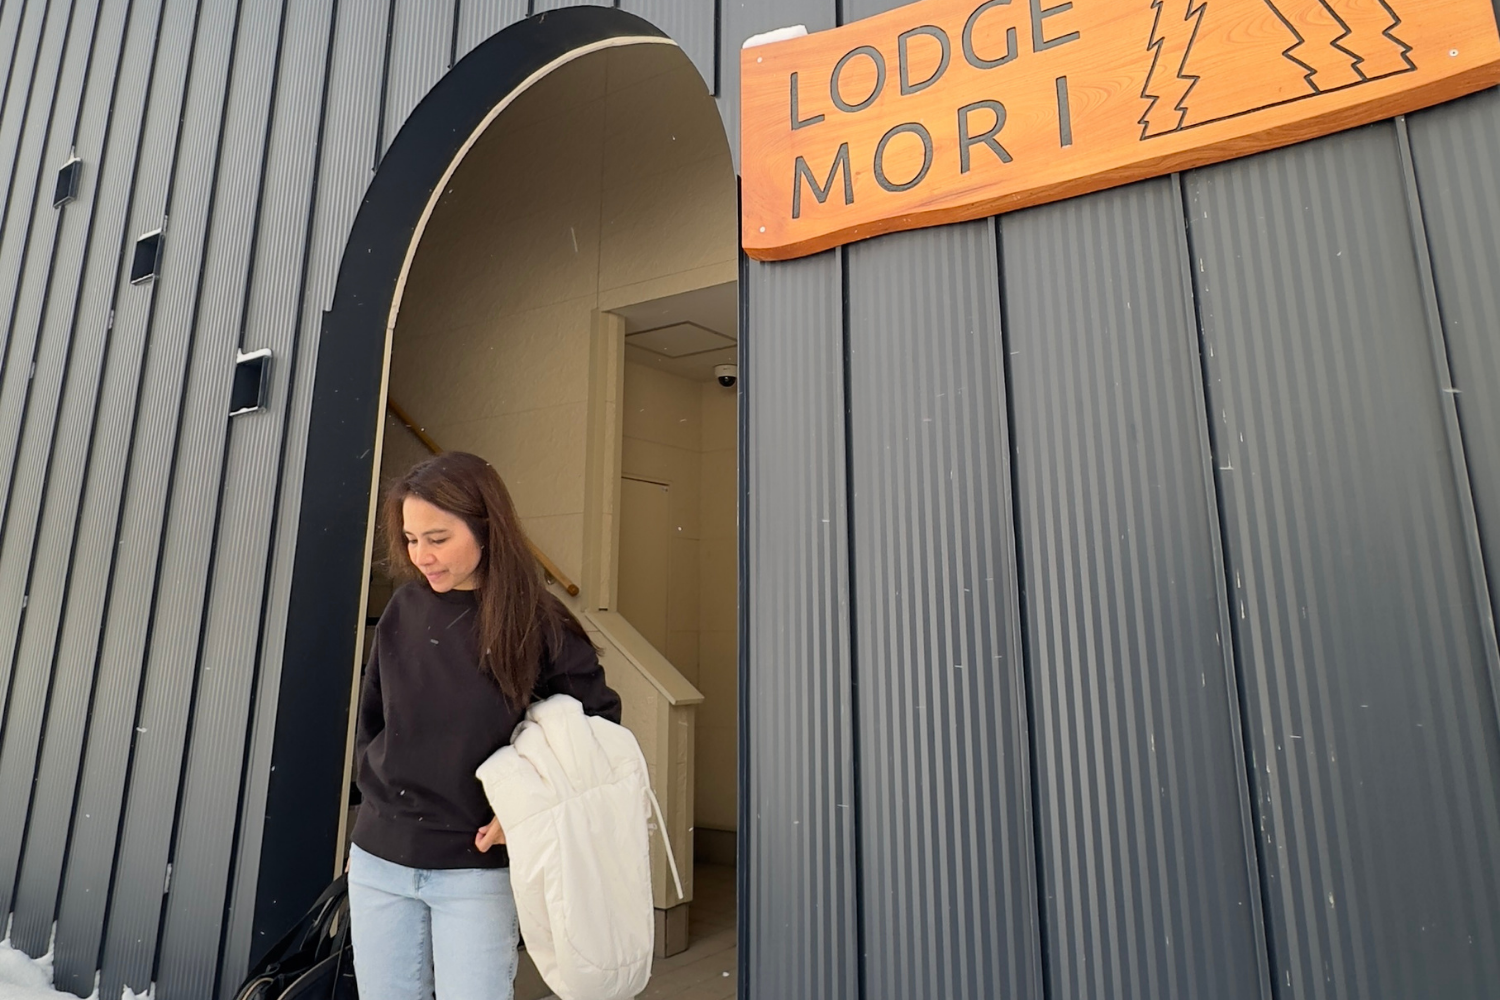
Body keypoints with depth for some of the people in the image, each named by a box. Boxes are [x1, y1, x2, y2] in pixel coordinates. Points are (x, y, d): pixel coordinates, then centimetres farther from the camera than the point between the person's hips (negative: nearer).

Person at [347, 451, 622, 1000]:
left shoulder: (538, 623, -13)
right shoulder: (404, 609, -2)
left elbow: (599, 724, -5)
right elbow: (370, 715, 13)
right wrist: (378, 783, 5)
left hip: (477, 869, -4)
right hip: (379, 859, 4)